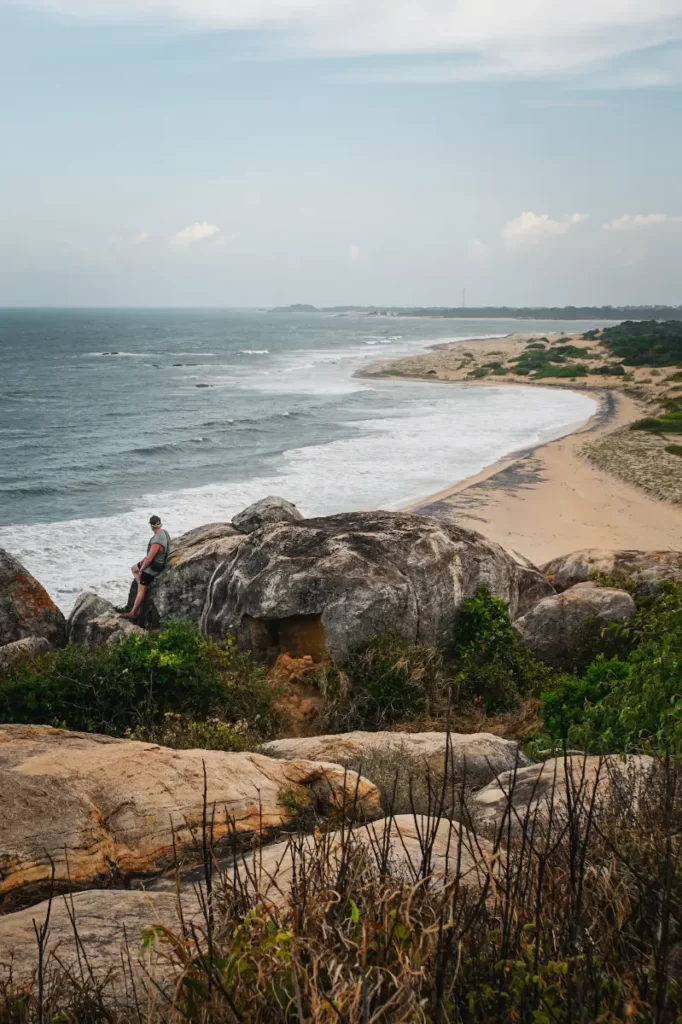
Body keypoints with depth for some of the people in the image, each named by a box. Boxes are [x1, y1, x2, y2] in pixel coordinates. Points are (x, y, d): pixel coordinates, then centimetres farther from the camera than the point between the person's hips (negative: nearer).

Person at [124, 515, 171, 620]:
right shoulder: (164, 532, -7)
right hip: (158, 562, 9)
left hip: (152, 568, -9)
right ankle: (143, 586, 24)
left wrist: (141, 569, -11)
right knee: (133, 569, 27)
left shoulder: (157, 541, -36)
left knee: (141, 590, 2)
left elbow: (149, 559, -28)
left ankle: (133, 613, 12)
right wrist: (144, 559, 9)